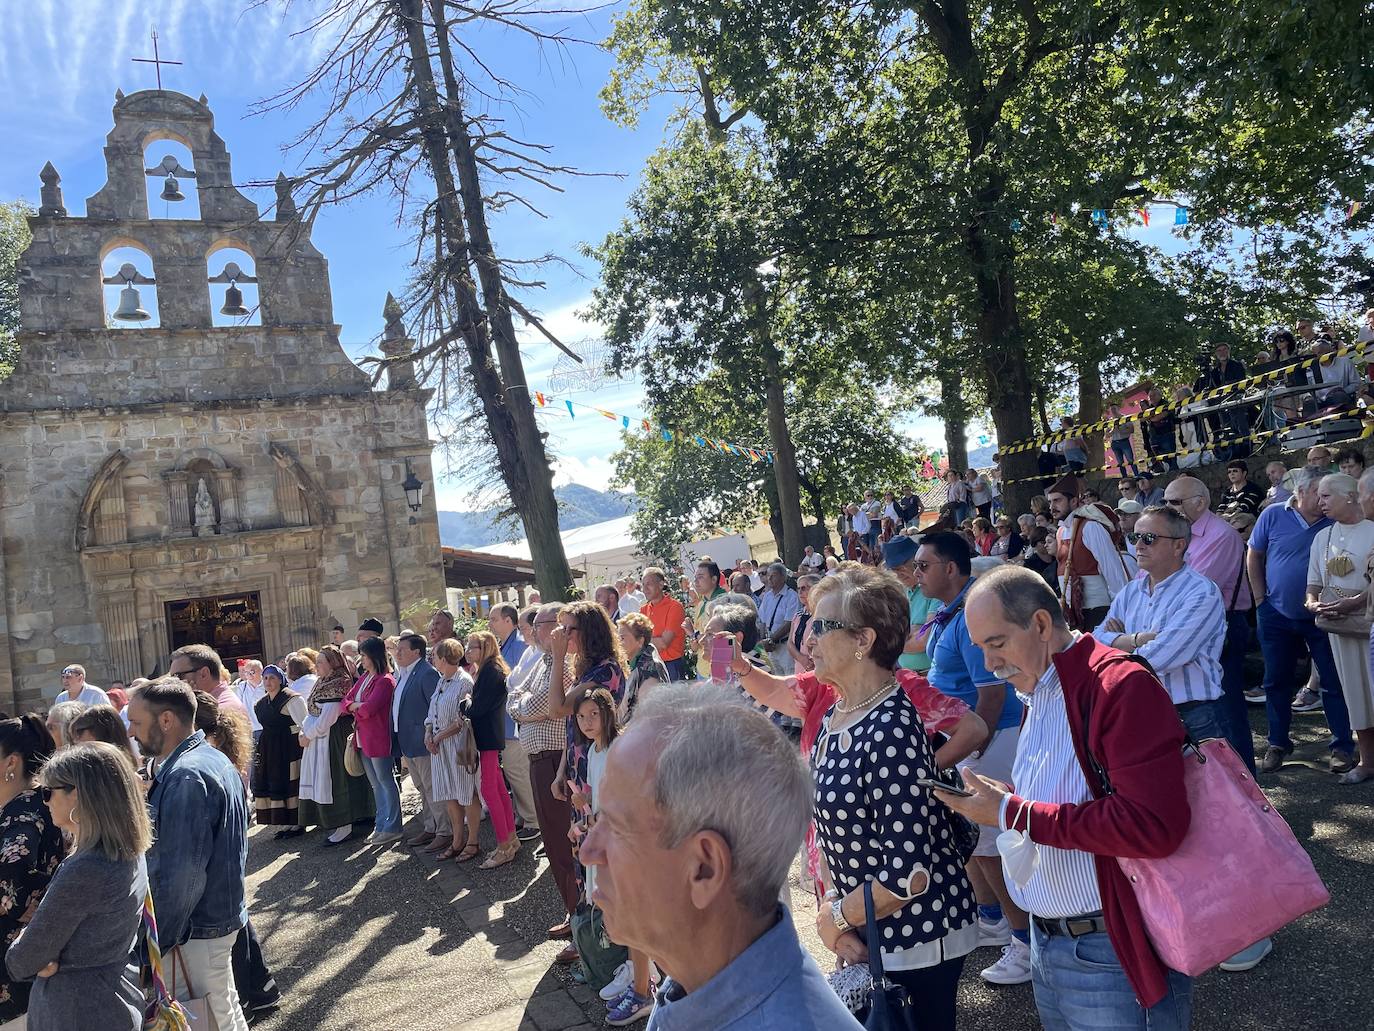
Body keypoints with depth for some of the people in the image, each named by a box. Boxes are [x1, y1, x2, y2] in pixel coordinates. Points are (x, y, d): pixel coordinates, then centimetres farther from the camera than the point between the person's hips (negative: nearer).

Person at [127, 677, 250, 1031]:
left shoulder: (186, 777, -24)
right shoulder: (211, 759, 7)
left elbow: (180, 876, -25)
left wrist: (155, 945, -18)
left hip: (197, 928, -9)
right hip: (221, 915, 9)